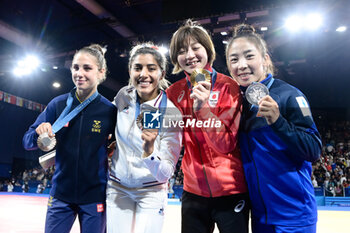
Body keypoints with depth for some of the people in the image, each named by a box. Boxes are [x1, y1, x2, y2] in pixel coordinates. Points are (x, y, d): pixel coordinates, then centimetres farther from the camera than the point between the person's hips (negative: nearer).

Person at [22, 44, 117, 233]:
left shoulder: (109, 110, -9)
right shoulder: (58, 104, -4)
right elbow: (27, 142, 0)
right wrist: (39, 133, -20)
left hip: (94, 197, -1)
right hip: (61, 194, 2)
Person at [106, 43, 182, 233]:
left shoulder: (171, 112, -21)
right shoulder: (123, 96, -10)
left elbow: (165, 174, -23)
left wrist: (149, 151, -40)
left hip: (151, 192, -3)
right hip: (117, 188, 3)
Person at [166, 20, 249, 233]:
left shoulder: (228, 86, -10)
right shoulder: (175, 92, 1)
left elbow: (226, 144, -16)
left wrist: (203, 107, -26)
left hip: (230, 191, -3)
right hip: (194, 191, 4)